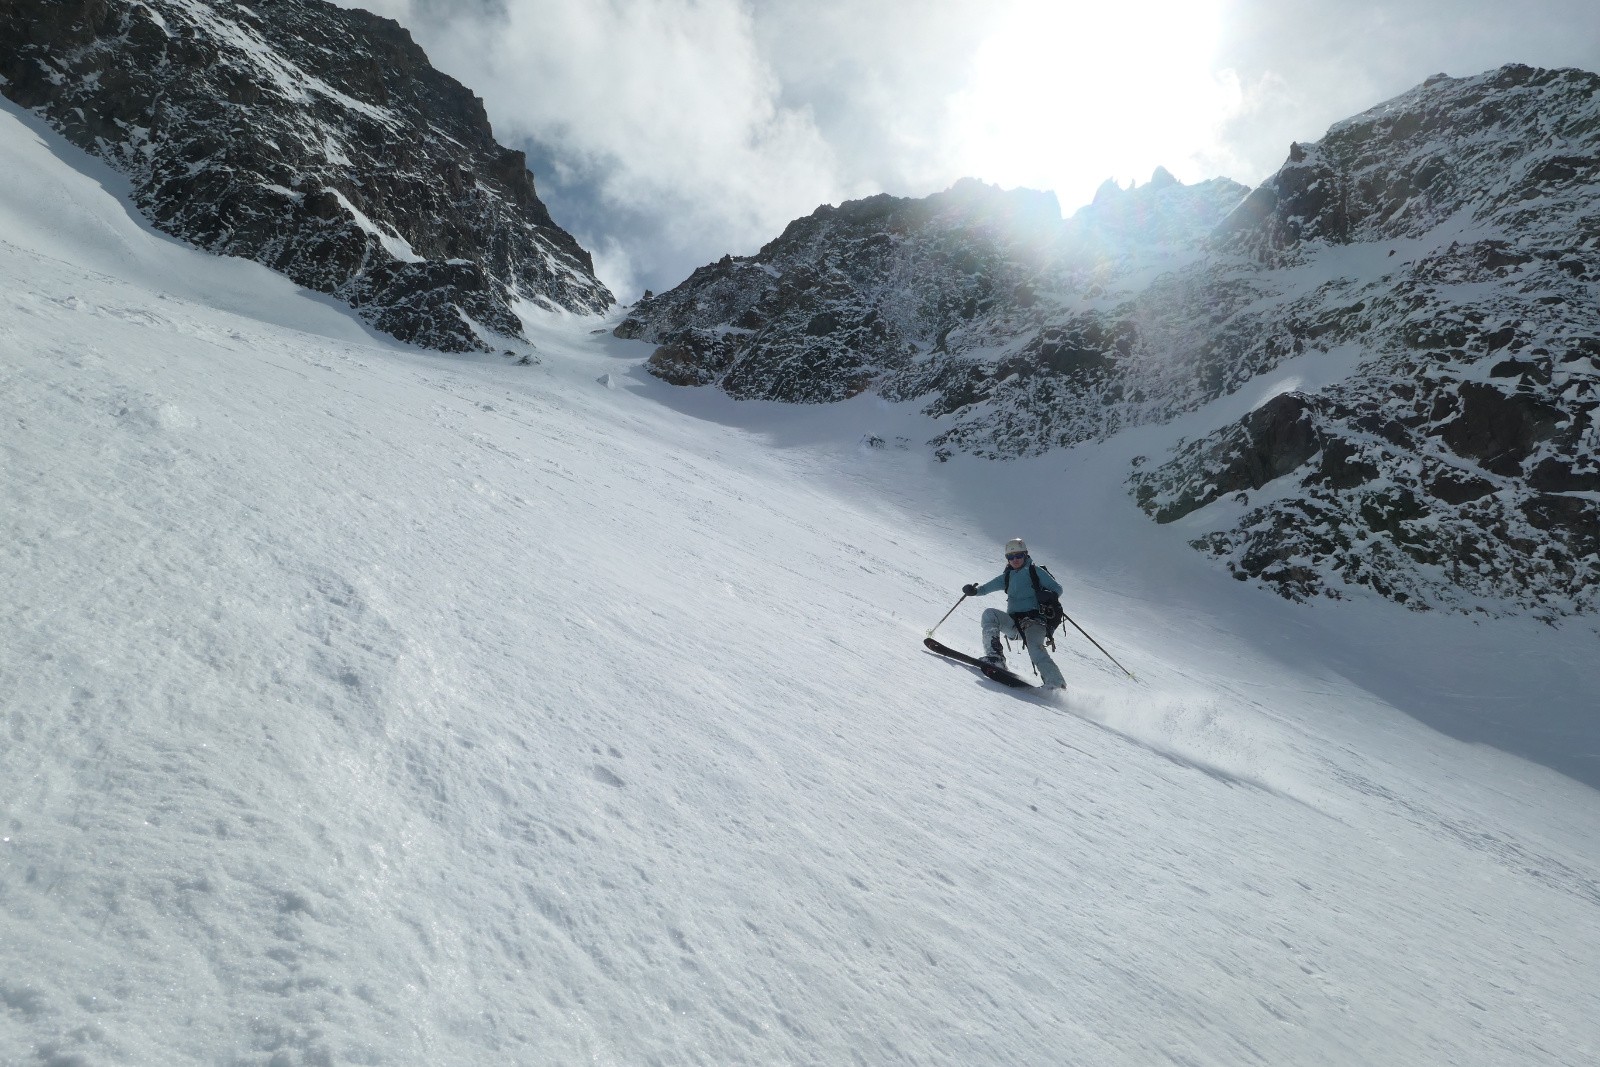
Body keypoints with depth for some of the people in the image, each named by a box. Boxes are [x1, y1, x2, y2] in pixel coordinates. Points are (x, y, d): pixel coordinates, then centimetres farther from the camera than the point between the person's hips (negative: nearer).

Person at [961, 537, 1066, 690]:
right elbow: (985, 588, 15)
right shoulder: (1006, 577, 19)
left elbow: (1057, 588, 5)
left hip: (1034, 619, -4)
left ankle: (1056, 685, -36)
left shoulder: (1035, 570, 8)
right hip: (1013, 622, 4)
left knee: (1035, 648, -30)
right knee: (989, 613, -20)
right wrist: (973, 590, -8)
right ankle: (994, 657, -27)